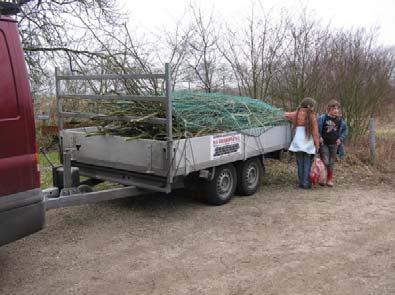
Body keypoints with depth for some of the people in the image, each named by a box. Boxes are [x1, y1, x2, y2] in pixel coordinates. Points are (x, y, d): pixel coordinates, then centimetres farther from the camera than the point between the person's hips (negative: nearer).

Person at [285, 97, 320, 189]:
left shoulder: (297, 114, 5)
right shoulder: (312, 116, -4)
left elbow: (285, 114, 15)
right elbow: (315, 132, -3)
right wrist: (317, 144, 1)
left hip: (298, 143, 3)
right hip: (308, 143, -3)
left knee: (300, 163, 9)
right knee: (307, 164, 3)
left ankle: (301, 182, 14)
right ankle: (305, 183, 2)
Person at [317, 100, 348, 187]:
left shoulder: (340, 120, 3)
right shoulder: (322, 118, -9)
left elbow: (345, 130, 15)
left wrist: (341, 139, 2)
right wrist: (319, 137, -12)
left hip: (334, 144, 4)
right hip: (324, 144, -3)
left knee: (331, 162, 10)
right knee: (325, 162, -9)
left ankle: (329, 179, 21)